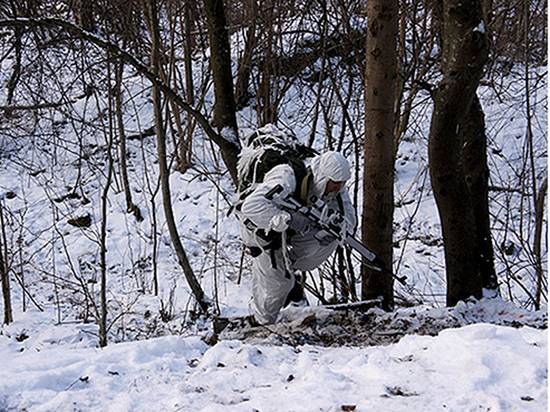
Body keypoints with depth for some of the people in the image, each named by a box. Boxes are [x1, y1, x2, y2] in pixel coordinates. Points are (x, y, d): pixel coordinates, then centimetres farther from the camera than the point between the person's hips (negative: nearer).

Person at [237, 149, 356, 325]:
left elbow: (349, 220, -18)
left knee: (330, 233, -12)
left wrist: (337, 223, -42)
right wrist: (288, 219, -59)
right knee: (276, 282, -10)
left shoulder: (334, 186, -22)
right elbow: (251, 206, -53)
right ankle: (262, 321, 18)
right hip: (261, 226, -6)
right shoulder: (287, 178, -41)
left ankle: (289, 270, 9)